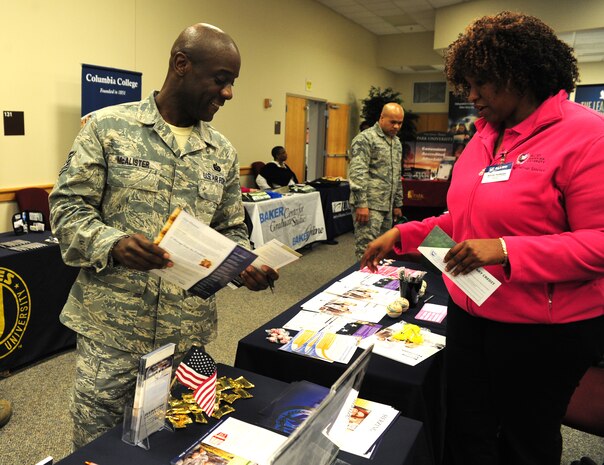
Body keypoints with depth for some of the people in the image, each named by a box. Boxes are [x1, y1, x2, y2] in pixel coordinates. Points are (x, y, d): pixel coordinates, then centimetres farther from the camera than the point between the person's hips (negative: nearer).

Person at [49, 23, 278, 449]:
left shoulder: (223, 153, 7)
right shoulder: (108, 127, -5)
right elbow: (68, 207, -6)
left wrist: (248, 267, -9)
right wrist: (113, 244, -24)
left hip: (190, 334, 4)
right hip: (111, 330, -3)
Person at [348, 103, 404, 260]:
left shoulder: (397, 142, 18)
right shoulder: (365, 139, -8)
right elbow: (357, 174, -17)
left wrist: (397, 204, 21)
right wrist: (361, 204, -22)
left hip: (387, 206, 8)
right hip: (369, 205, -8)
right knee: (366, 251, -8)